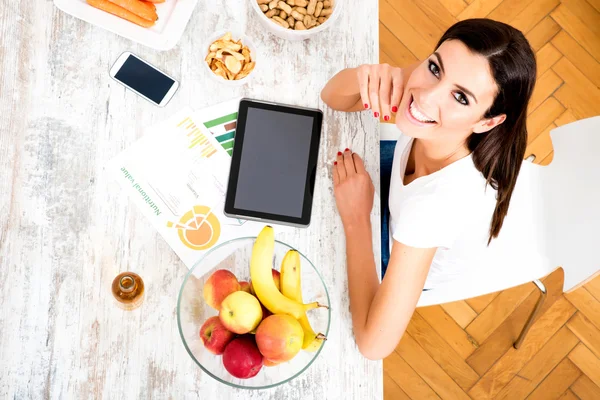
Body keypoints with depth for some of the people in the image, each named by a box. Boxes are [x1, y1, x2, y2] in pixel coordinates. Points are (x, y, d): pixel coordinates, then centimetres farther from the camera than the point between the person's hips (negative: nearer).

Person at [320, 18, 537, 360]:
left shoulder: (437, 202, -49)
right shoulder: (427, 84, -34)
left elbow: (374, 344, -43)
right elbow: (332, 98, -18)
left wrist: (355, 216, -36)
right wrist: (364, 75, -42)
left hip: (420, 267, -4)